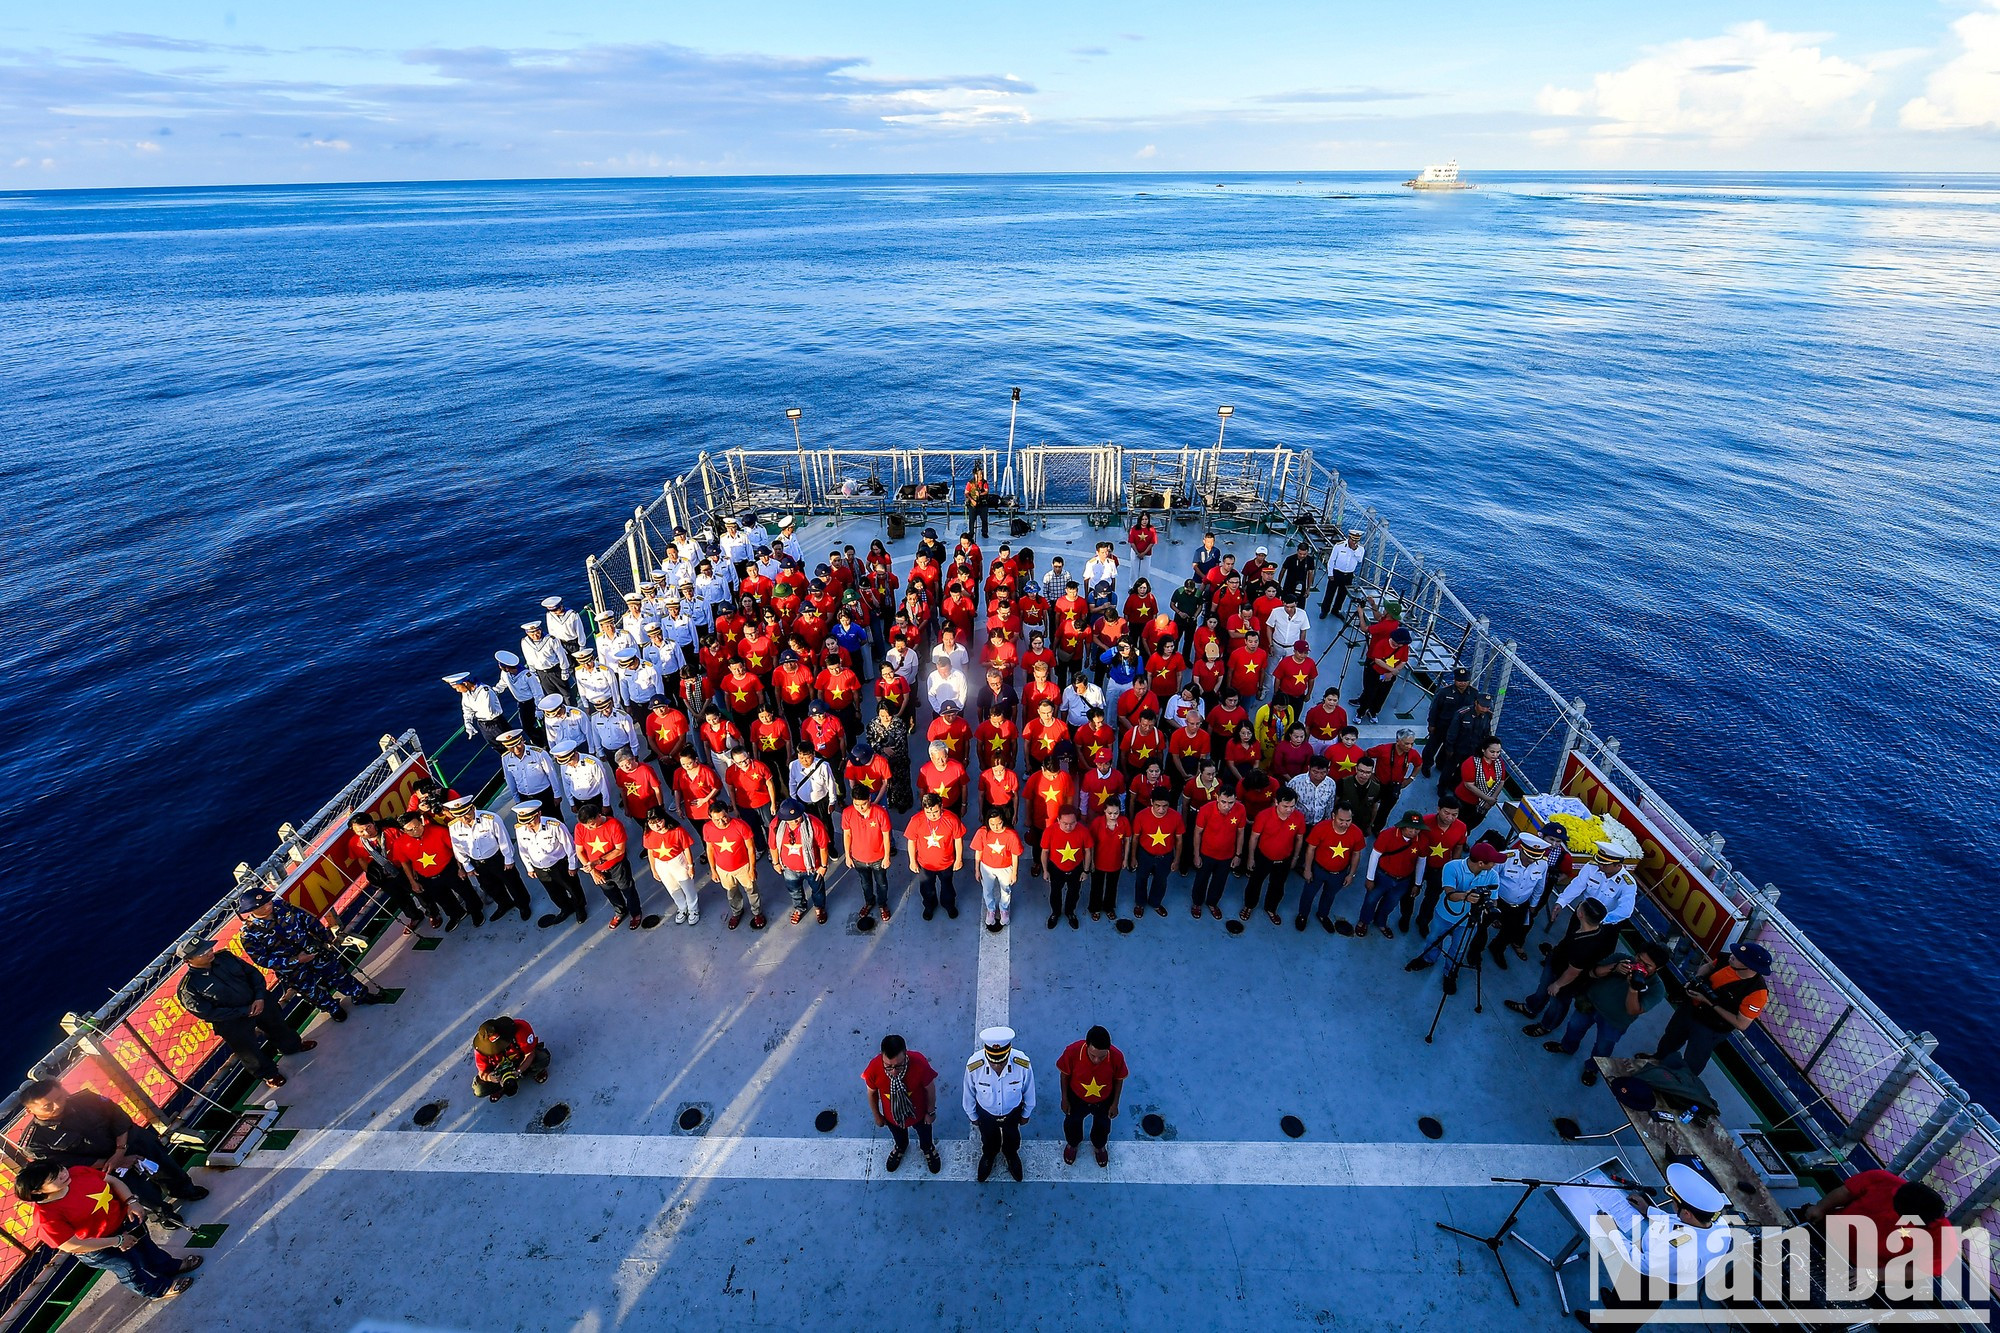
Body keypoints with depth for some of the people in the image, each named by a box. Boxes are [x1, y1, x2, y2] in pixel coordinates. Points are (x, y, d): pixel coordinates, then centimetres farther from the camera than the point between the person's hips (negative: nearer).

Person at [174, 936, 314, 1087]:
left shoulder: (224, 957, -13)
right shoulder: (187, 987, -25)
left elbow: (253, 973, -3)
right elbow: (208, 1013, -21)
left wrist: (260, 997, -15)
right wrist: (244, 1012, -21)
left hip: (259, 1003, 5)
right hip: (232, 1023, -4)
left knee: (278, 1026, 28)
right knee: (250, 1052, 16)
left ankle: (293, 1046, 58)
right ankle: (268, 1073, 44)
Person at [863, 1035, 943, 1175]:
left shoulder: (919, 1064, -42)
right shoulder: (874, 1069, -38)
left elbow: (930, 1089, -20)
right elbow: (872, 1093, -14)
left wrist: (931, 1112, -5)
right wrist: (877, 1115, 1)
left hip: (918, 1112, -1)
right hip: (892, 1115, 1)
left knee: (924, 1133, 32)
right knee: (898, 1136, 35)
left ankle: (928, 1148, 66)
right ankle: (901, 1147, 69)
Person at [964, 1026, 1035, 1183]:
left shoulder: (1023, 1064, -38)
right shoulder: (973, 1066, -39)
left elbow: (1028, 1092, -15)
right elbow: (969, 1094, -16)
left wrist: (1026, 1113, 2)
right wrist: (972, 1115, 1)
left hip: (1012, 1112, 0)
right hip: (986, 1112, 0)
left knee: (1012, 1138, 31)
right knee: (988, 1138, 31)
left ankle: (1012, 1155, 66)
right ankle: (988, 1156, 66)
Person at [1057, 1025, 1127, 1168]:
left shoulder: (1117, 1057, -36)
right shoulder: (1072, 1051, -38)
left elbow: (1118, 1080, -13)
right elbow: (1065, 1074, -16)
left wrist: (1115, 1103, -3)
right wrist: (1065, 1099, -5)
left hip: (1104, 1100, 0)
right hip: (1077, 1098, 0)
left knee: (1102, 1126, 29)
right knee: (1072, 1123, 28)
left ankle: (1099, 1146, 63)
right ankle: (1072, 1144, 62)